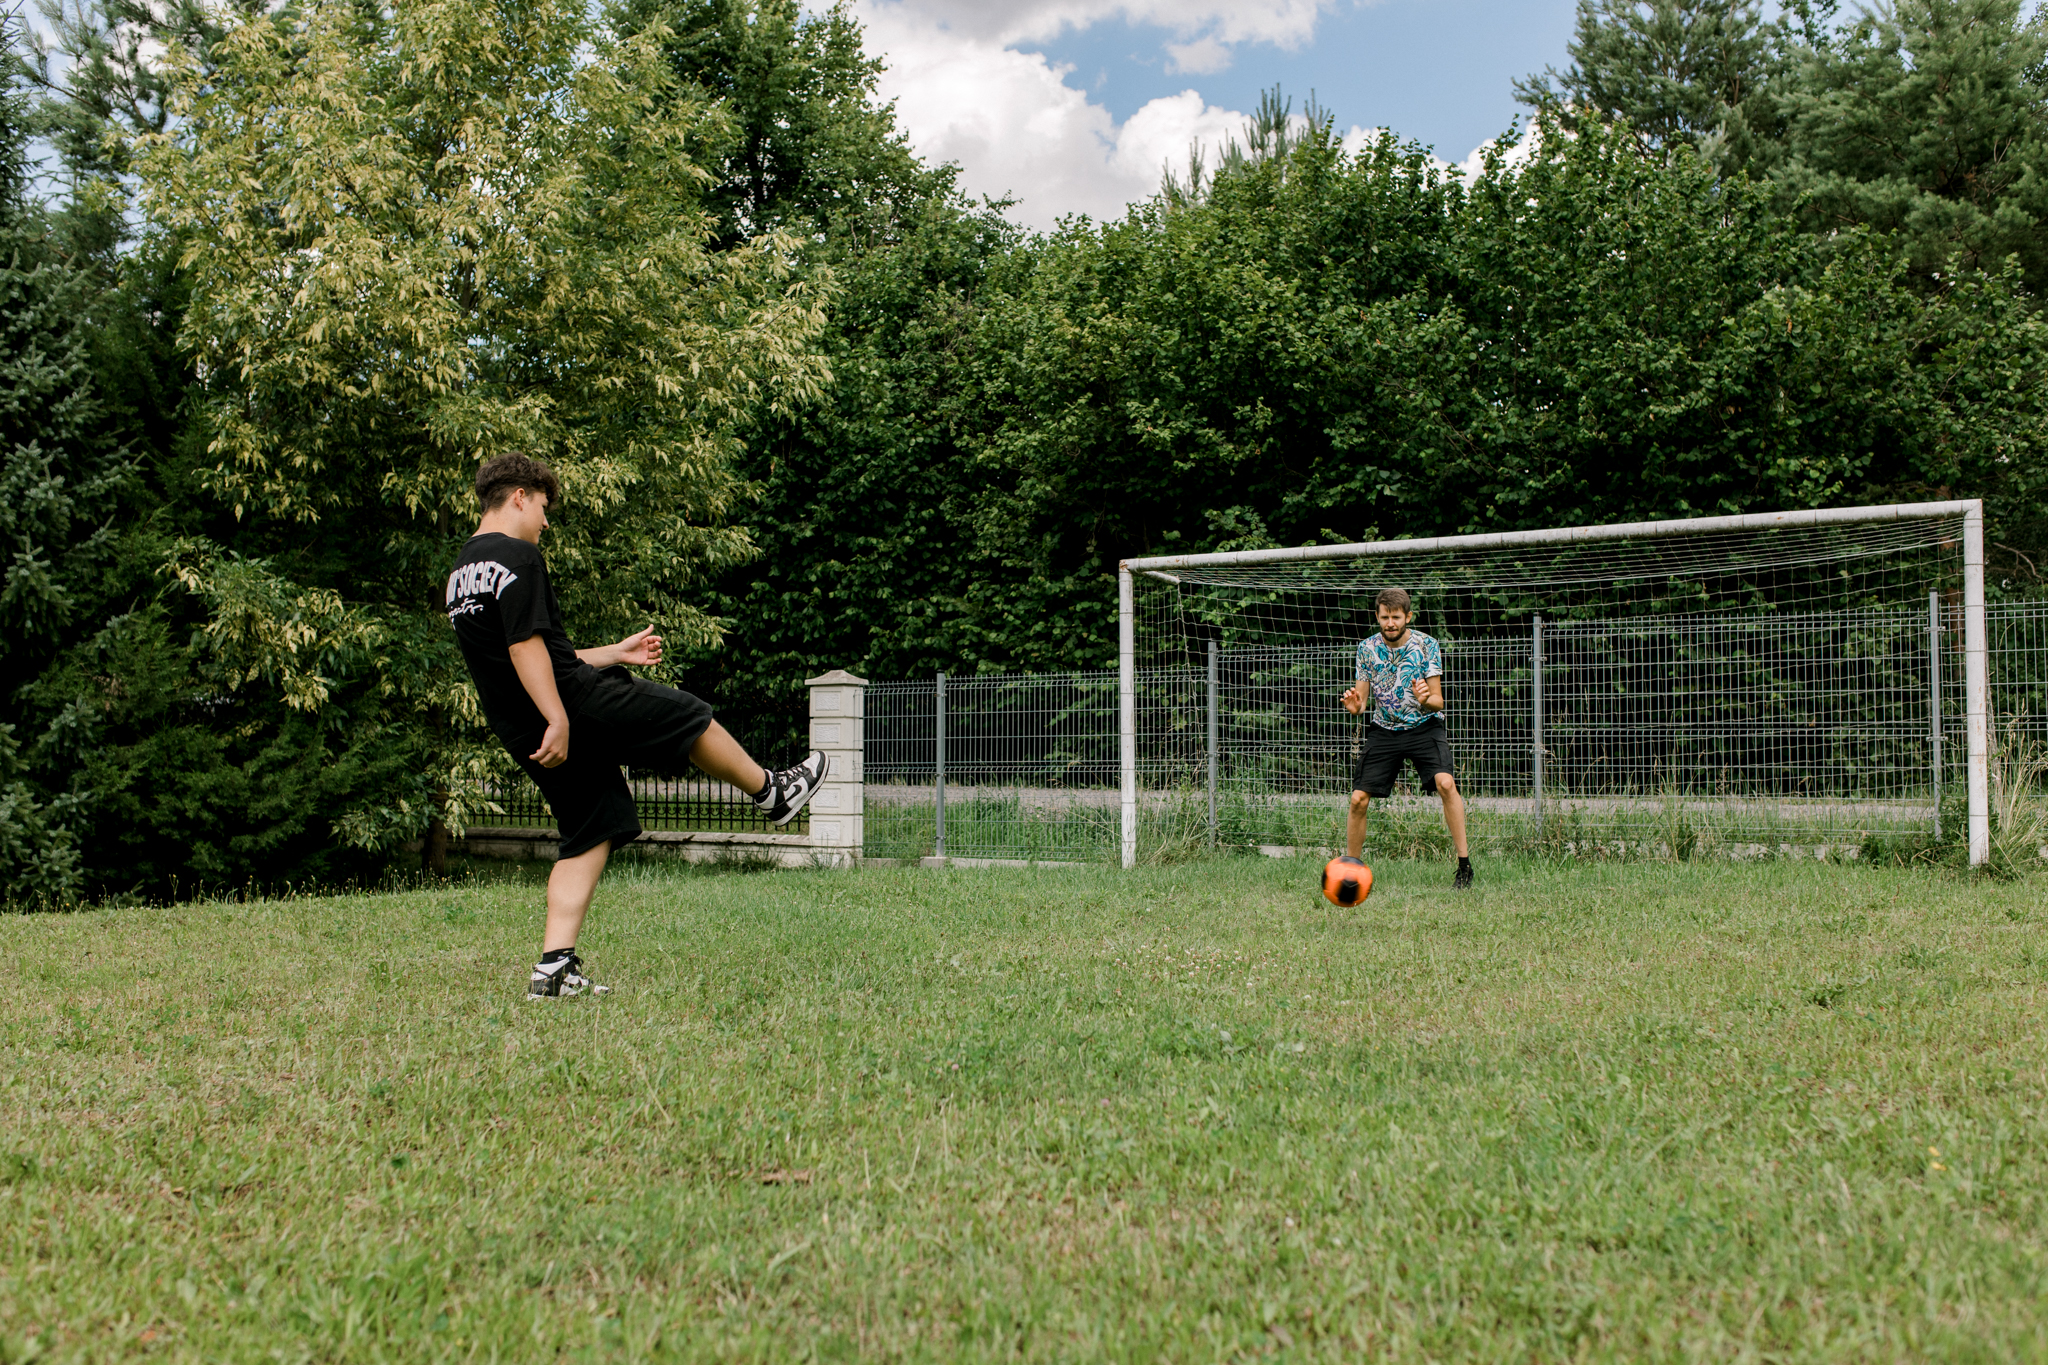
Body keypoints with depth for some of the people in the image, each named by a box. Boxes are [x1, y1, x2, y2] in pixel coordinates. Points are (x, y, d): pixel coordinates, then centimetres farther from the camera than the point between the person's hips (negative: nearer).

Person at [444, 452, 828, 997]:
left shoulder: (461, 570, 18)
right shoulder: (517, 556, -13)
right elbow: (525, 648, -23)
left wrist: (613, 653, 28)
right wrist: (558, 720, -25)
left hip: (522, 733, 10)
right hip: (576, 703, -10)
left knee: (588, 835, 12)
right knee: (692, 717, 11)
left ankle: (555, 965, 3)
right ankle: (772, 792, 32)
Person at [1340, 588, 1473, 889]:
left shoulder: (1427, 645, -8)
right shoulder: (1367, 647, -2)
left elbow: (1438, 701, -7)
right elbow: (1362, 699, 4)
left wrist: (1425, 700, -31)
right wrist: (1354, 705, -21)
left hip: (1423, 727, -2)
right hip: (1383, 730, 2)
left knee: (1445, 782, -26)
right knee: (1358, 799, -8)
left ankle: (1464, 862, -19)